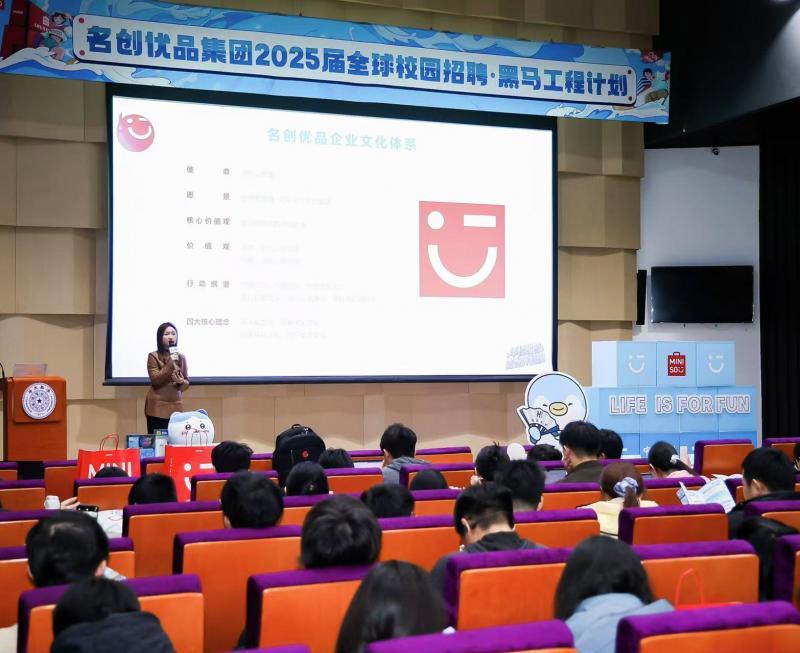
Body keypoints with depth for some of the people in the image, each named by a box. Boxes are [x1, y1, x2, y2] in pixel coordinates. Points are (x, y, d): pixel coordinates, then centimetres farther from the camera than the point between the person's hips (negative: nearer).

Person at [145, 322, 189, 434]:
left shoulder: (181, 357, 12)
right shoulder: (153, 356, -1)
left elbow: (186, 383, 14)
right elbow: (155, 380, -10)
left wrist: (181, 382, -9)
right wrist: (170, 364, -17)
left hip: (176, 407, 4)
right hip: (158, 408, -4)